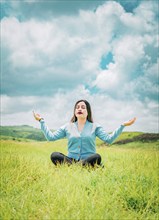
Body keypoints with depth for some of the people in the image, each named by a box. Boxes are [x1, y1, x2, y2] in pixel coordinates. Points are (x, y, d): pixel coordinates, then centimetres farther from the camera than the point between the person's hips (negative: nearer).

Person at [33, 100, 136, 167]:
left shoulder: (95, 126, 10)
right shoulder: (68, 127, 14)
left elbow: (108, 139, -3)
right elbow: (51, 137, 8)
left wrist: (123, 125, -10)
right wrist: (41, 121, 8)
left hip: (88, 160, -1)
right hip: (71, 160, 1)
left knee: (97, 157, -34)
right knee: (54, 155, -25)